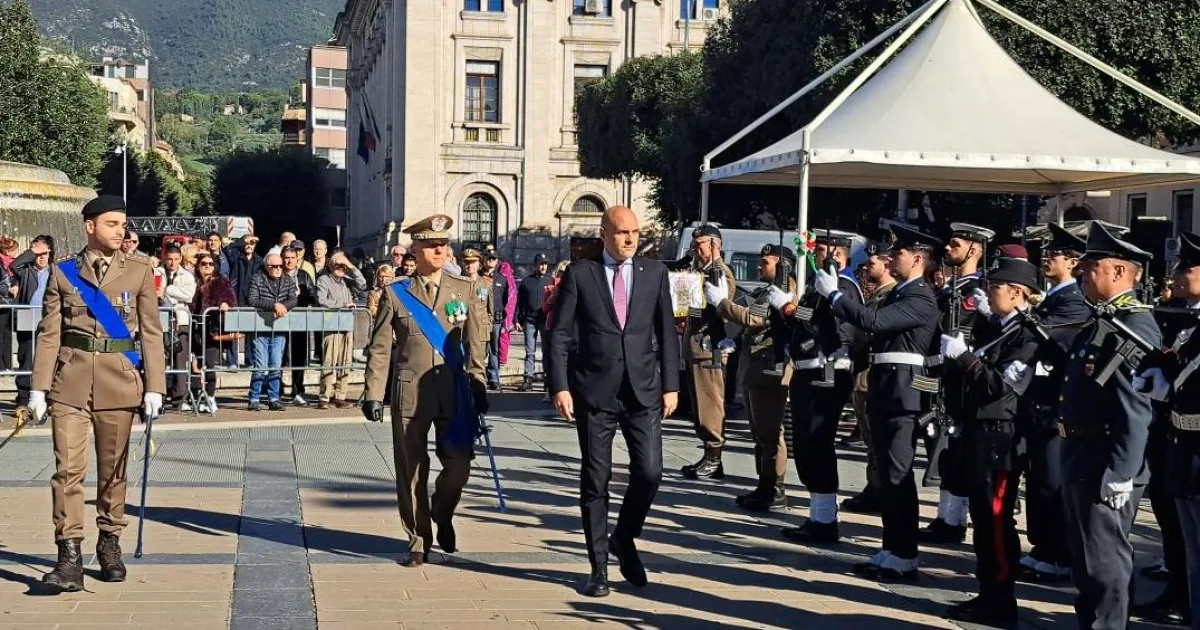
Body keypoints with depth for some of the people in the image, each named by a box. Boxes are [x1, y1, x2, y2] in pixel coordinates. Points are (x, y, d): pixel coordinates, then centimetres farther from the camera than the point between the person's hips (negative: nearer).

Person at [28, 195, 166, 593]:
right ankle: (69, 558, -6)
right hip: (71, 379, 0)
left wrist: (154, 387, -4)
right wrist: (39, 387, -2)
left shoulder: (140, 271, 5)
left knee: (113, 468, 8)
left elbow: (151, 332, 3)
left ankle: (110, 546, 23)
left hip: (119, 380, 1)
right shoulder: (63, 272, 5)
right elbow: (49, 333, 4)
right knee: (68, 467, -7)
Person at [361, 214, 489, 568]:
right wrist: (373, 395, -2)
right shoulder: (396, 294, 2)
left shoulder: (462, 290, 7)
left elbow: (475, 341, 9)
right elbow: (379, 348, 3)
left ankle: (442, 517, 29)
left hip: (454, 393, 1)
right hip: (410, 393, -1)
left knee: (459, 465, -1)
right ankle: (419, 541, 19)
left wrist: (477, 385, 5)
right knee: (412, 472, 3)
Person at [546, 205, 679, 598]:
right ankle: (599, 567, 14)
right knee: (595, 480, 3)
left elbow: (666, 332, 9)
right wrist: (560, 386, -9)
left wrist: (670, 385, 4)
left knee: (649, 472, -6)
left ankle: (624, 539, 21)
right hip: (594, 390, -2)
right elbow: (559, 334, 0)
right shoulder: (579, 274, 1)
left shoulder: (654, 273, 8)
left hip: (643, 390, 2)